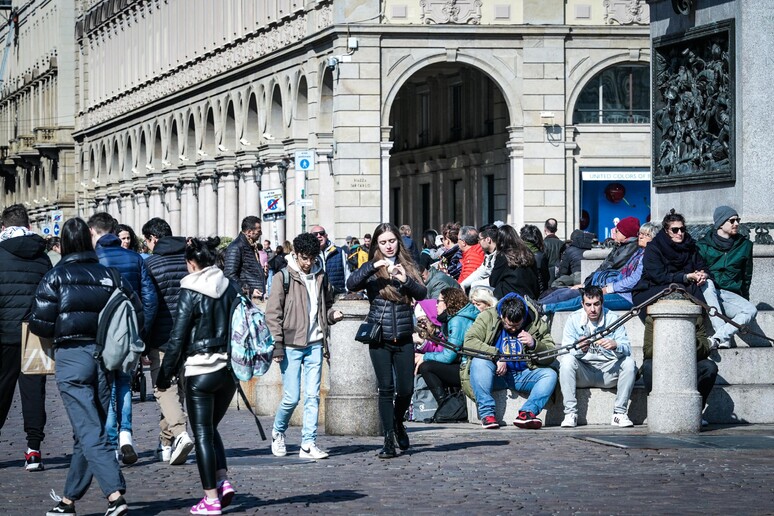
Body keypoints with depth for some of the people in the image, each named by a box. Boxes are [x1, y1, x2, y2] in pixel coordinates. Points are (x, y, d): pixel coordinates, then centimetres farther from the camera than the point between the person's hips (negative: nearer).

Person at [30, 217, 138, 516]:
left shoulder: (55, 277, -5)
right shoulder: (109, 276, 5)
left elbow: (40, 325, -7)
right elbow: (137, 315, 2)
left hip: (71, 357, -4)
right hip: (105, 357, 4)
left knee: (90, 433, -9)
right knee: (85, 433, 15)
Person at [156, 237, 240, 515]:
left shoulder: (191, 293, -9)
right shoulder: (231, 288, 6)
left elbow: (178, 337, -9)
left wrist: (165, 374, -1)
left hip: (201, 371, -5)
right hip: (229, 370, 5)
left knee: (203, 434, 2)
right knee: (211, 429, 20)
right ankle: (223, 481, 4)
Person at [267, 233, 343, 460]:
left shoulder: (321, 277, 10)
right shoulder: (283, 278, -4)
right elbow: (273, 314, -5)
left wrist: (332, 314, 0)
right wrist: (277, 346, -10)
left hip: (314, 345, 4)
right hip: (291, 346, -4)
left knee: (313, 396, 0)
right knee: (291, 397, -3)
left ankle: (309, 444, 3)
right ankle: (278, 433, 23)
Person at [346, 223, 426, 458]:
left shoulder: (407, 266, 10)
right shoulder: (372, 268, 5)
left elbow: (422, 293, -3)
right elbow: (351, 284, -13)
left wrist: (405, 280, -21)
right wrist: (374, 267, -23)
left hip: (404, 337, 2)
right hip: (379, 338, -2)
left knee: (406, 389, 1)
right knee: (386, 388, -4)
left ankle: (398, 423, 30)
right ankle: (389, 440, 1)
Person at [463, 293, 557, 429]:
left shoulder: (537, 324, 1)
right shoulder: (487, 318, -3)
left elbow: (550, 357, 1)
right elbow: (469, 341, -16)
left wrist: (534, 344, -20)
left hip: (522, 375, 2)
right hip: (496, 375, -2)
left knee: (550, 374, -22)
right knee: (479, 362, -32)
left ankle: (527, 412, -38)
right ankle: (486, 413, -35)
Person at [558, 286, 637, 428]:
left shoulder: (613, 319, -5)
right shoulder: (574, 319, -4)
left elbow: (627, 349, -12)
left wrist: (616, 346, -36)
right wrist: (579, 349, -36)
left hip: (608, 371, 1)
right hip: (582, 372, 0)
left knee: (629, 363, -25)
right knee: (566, 361, -29)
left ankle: (620, 413, -17)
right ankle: (570, 413, -25)